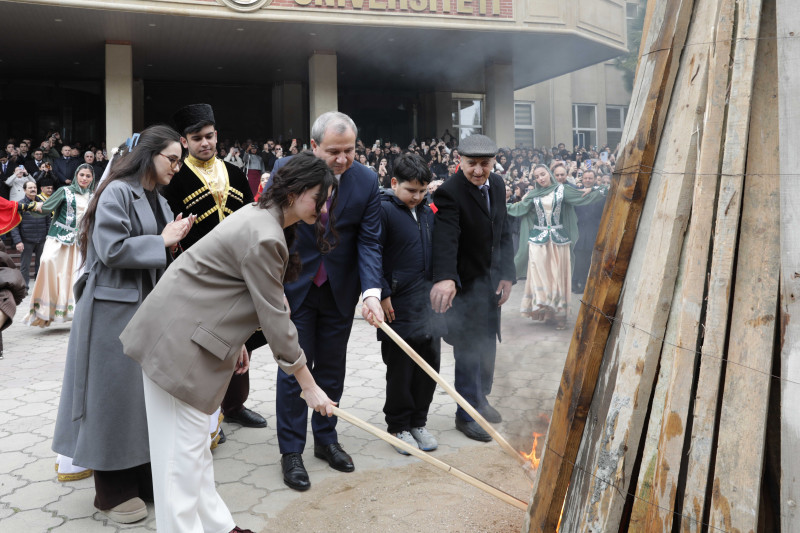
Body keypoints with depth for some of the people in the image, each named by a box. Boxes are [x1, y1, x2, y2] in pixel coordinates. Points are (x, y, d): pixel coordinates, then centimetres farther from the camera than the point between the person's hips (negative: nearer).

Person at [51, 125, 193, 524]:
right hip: (115, 307, -8)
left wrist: (174, 239, 1)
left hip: (149, 306, 8)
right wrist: (162, 241, -14)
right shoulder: (117, 192, -11)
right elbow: (111, 249, -20)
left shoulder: (157, 200, 15)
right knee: (117, 394, 0)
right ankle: (113, 490, 15)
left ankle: (143, 475, 25)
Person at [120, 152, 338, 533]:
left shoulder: (260, 216, 8)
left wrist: (236, 342, 20)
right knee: (183, 443, -2)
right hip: (177, 339, -11)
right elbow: (274, 319, -21)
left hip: (187, 327, 11)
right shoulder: (264, 238, -23)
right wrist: (309, 387, -14)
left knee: (193, 436, 16)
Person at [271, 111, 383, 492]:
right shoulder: (286, 170, -12)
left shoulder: (366, 181, -9)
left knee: (331, 369, 14)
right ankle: (291, 451, 18)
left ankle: (326, 439, 32)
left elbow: (369, 241, -9)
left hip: (340, 290, 2)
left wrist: (372, 291, -23)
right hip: (294, 287, -2)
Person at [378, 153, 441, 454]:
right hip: (398, 304, -6)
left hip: (428, 302, 6)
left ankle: (418, 421, 26)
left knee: (430, 363, 10)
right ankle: (399, 425, 20)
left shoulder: (427, 212, 13)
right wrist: (382, 294, -14)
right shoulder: (383, 210, -8)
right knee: (400, 368, 4)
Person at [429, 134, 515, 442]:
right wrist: (445, 278, -52)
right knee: (469, 350, 1)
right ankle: (466, 414, 18)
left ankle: (481, 398, 41)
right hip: (464, 284, -7)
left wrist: (507, 274, 2)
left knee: (488, 345, 20)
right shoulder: (449, 193, -23)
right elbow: (445, 239, -37)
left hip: (491, 281, 7)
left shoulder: (497, 185, 1)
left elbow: (503, 231, 8)